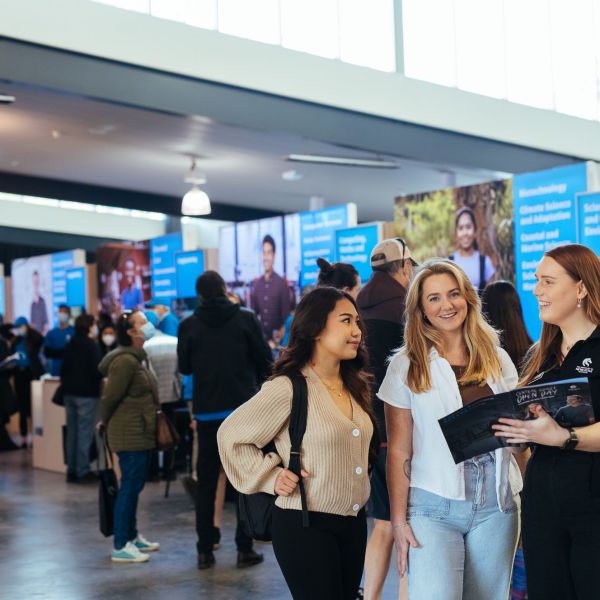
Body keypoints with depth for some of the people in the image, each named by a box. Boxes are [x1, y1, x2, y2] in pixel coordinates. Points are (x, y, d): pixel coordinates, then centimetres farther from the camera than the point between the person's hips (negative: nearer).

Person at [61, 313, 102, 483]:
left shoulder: (70, 345, 11)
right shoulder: (91, 345, -11)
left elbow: (63, 368, 14)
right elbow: (97, 370, -16)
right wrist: (101, 378, 4)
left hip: (70, 392, 7)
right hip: (87, 393, -7)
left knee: (72, 432, 10)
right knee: (85, 432, -5)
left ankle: (72, 470, 13)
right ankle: (82, 471, -5)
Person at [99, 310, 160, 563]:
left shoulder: (139, 358, 14)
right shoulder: (125, 361, -18)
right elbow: (110, 397, -16)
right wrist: (106, 423, -1)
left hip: (141, 433, 10)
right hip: (130, 434, -10)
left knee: (134, 485, 16)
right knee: (130, 486, -6)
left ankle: (131, 536, 27)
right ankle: (120, 547, 0)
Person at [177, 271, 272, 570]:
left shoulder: (189, 326, -2)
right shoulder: (245, 319, -5)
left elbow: (185, 367, 8)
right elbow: (265, 360, -2)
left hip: (207, 412, 1)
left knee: (206, 482, 10)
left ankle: (205, 551, 11)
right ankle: (244, 548, 4)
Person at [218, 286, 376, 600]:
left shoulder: (356, 386, 8)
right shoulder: (288, 388, -15)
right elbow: (231, 435, -7)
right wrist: (271, 476, -10)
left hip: (354, 523, 7)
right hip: (305, 526, -7)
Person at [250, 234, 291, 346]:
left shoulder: (281, 283, -5)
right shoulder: (256, 283, 7)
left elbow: (286, 313, -5)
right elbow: (253, 312, 13)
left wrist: (277, 340, -10)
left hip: (276, 337, -3)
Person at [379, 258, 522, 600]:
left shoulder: (498, 358, 8)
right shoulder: (408, 365, 0)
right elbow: (399, 449, 0)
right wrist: (399, 520, -4)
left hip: (497, 503, 3)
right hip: (434, 507, -3)